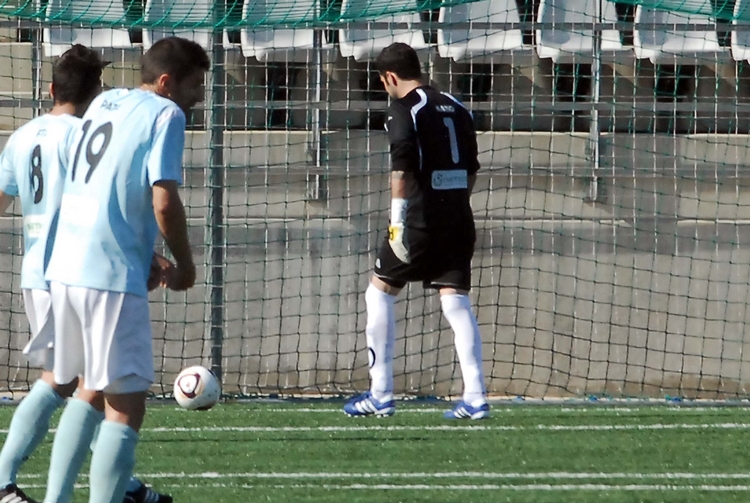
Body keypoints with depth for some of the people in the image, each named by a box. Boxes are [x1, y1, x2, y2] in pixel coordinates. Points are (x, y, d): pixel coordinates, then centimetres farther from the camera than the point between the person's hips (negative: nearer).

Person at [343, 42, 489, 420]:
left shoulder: (405, 109, -5)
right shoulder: (455, 108, 15)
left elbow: (403, 166, -18)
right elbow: (471, 169, 18)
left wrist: (398, 218, -19)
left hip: (422, 220, -6)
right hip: (459, 219, 6)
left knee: (379, 293, 9)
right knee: (456, 302, 2)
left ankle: (380, 396, 8)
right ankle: (475, 398, -10)